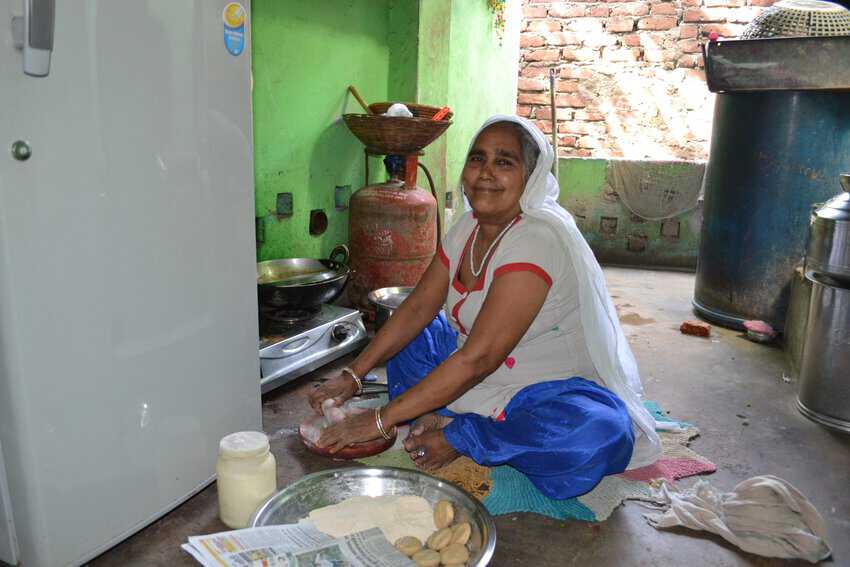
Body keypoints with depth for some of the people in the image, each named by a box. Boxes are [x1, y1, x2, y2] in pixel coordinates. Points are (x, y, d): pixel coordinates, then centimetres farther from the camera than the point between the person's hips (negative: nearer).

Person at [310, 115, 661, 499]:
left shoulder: (538, 237, -27)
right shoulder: (470, 225, 0)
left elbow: (478, 359, -30)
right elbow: (418, 307, 3)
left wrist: (381, 420, -27)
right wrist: (352, 376, -6)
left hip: (554, 388, -7)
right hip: (481, 381, 8)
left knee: (598, 432, -38)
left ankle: (459, 438, -19)